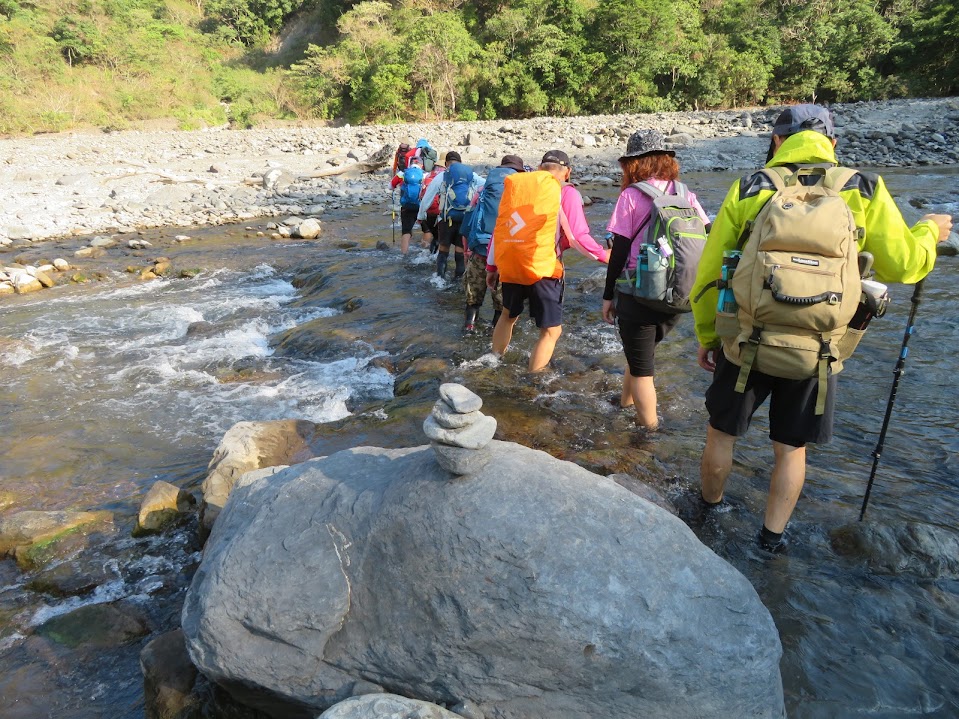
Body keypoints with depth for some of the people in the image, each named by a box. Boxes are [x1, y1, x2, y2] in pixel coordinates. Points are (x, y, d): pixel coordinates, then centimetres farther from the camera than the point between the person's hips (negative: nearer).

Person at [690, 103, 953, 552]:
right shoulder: (864, 191, -2)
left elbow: (709, 274, -1)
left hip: (747, 344, -1)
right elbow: (902, 265, 3)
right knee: (791, 449, 19)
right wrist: (929, 232, 25)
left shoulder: (749, 190, -3)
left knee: (721, 434, 19)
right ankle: (771, 539, 31)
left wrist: (707, 337, 11)